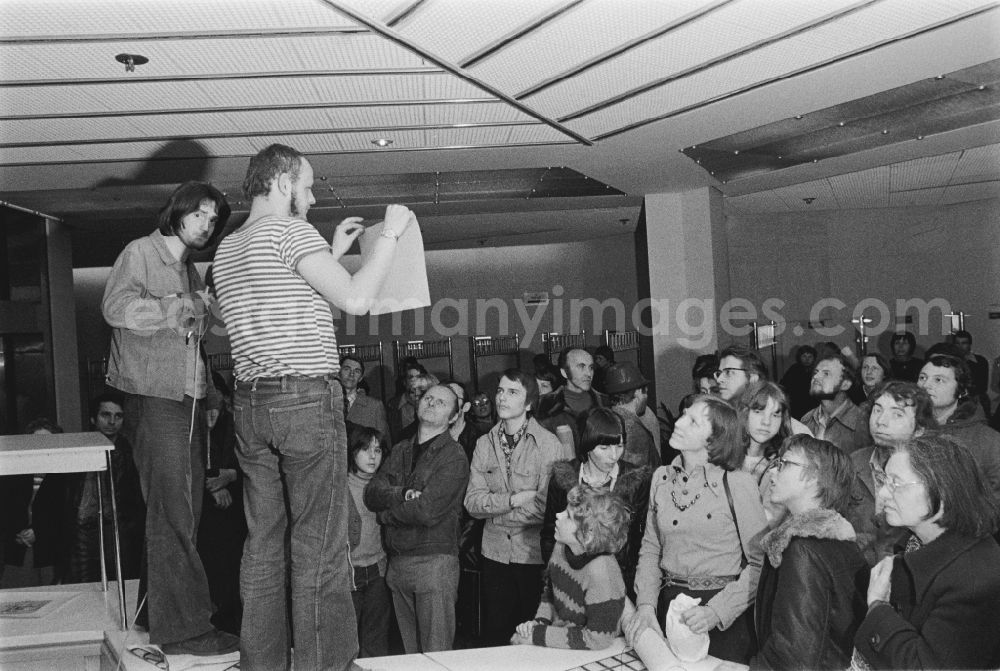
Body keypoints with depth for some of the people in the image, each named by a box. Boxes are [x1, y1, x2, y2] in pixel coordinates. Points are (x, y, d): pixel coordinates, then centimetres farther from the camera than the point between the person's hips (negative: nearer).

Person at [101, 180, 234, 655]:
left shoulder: (190, 271, 22)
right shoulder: (140, 253, -1)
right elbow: (117, 308, -19)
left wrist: (210, 396, 19)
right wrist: (184, 306, -15)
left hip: (189, 402, 8)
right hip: (154, 398, -8)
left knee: (183, 512, 9)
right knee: (174, 514, -9)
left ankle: (158, 611, 20)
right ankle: (182, 628, -5)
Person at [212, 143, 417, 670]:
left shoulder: (227, 249, 19)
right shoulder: (290, 230, -7)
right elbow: (355, 300, -15)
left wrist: (332, 253, 26)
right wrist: (390, 233, -4)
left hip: (250, 404, 8)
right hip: (306, 398, -8)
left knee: (263, 541, 12)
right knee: (318, 545, -2)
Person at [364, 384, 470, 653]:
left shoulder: (454, 456, -7)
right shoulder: (400, 450, 15)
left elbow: (427, 510, -17)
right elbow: (372, 494, 4)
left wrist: (387, 513, -2)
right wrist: (401, 494, -14)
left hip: (434, 562, -6)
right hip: (397, 562, 6)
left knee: (435, 655, -3)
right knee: (410, 653, 13)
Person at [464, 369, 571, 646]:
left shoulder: (549, 444, -11)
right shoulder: (484, 444, 4)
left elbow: (545, 507, -17)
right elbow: (472, 502, -3)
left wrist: (493, 506, -10)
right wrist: (514, 500, -17)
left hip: (536, 554, -3)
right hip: (495, 554, 4)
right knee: (494, 639, 12)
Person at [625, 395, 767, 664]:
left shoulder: (738, 484, -14)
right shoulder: (661, 478, 1)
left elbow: (761, 562, -14)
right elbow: (650, 549, 7)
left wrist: (717, 611, -21)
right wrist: (645, 605, -6)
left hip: (725, 621, -4)